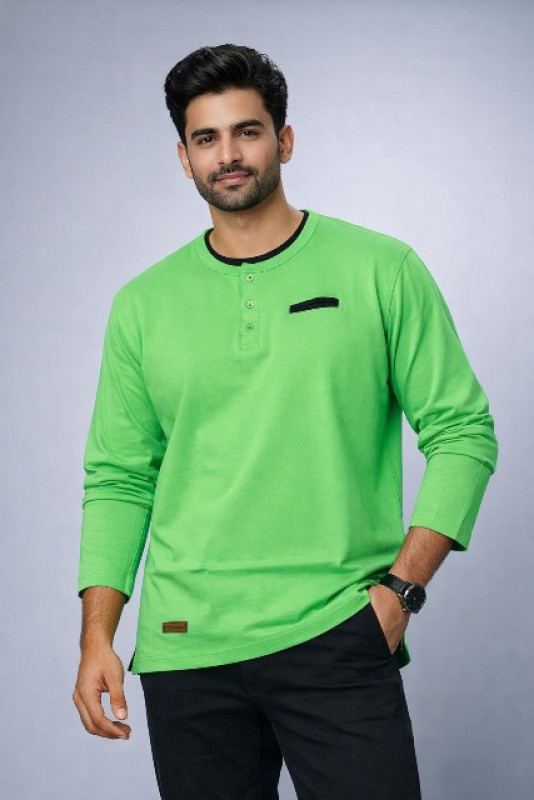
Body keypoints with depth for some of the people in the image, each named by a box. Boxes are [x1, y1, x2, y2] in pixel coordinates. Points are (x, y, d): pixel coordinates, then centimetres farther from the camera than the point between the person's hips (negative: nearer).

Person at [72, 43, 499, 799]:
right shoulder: (143, 305, 8)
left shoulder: (381, 270, 1)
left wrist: (401, 587, -7)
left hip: (338, 640, -2)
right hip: (185, 650, 2)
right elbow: (118, 478, 10)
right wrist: (97, 636, 2)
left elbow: (462, 431, 2)